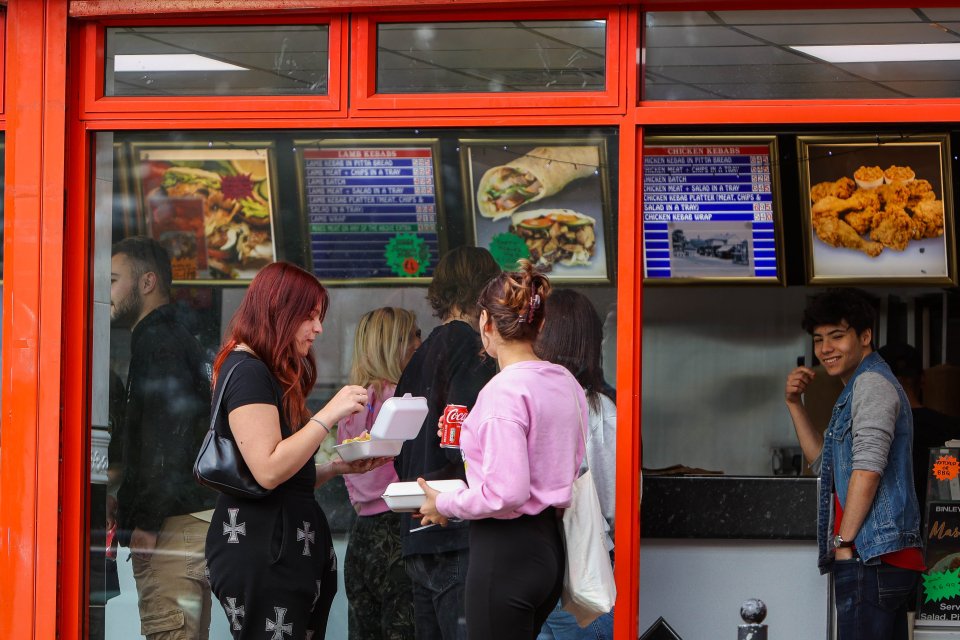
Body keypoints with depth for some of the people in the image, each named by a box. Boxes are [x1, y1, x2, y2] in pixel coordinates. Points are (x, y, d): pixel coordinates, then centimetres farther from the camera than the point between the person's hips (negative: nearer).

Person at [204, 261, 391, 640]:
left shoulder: (271, 374, 21)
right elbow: (269, 471, -21)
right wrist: (329, 414, -17)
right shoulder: (246, 372, -11)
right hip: (260, 552, -10)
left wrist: (340, 467, 6)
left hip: (291, 546, 10)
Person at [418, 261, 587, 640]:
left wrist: (445, 505, -6)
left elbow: (506, 493, -23)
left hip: (506, 550, -9)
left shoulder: (504, 391, -18)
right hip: (550, 543, 9)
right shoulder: (567, 382, 7)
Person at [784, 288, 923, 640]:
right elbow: (823, 458, 30)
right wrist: (795, 404, 18)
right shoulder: (860, 386, 25)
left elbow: (868, 467, -17)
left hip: (871, 557, -11)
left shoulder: (872, 382, -8)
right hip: (889, 558, 11)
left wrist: (844, 542, -16)